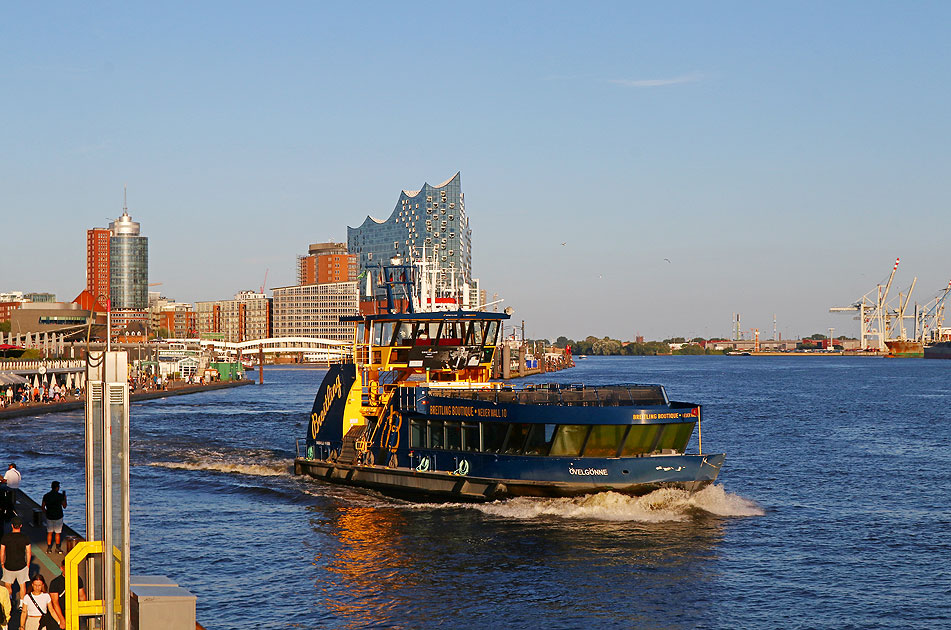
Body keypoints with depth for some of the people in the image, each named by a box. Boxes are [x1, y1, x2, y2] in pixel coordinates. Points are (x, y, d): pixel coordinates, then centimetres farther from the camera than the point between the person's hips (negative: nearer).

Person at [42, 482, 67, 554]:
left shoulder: (46, 496, -3)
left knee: (49, 532, 13)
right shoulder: (60, 496, -13)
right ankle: (58, 548, 14)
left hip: (49, 517, 3)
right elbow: (64, 506, -3)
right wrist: (65, 498, 11)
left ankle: (49, 548, 13)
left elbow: (43, 507, 1)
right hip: (58, 517, -3)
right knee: (58, 533, 8)